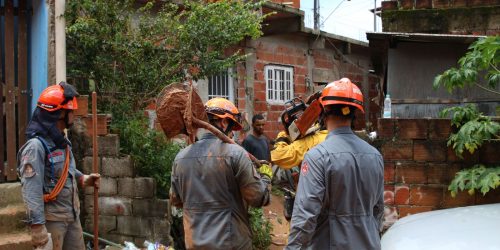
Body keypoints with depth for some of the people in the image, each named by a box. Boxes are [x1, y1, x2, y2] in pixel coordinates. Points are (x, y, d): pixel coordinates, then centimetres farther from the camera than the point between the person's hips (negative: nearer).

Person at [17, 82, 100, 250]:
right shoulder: (36, 146, -19)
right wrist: (37, 226, -28)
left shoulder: (63, 142, 10)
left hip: (72, 215, 9)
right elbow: (31, 190, -24)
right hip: (52, 219, -9)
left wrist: (83, 179, 6)